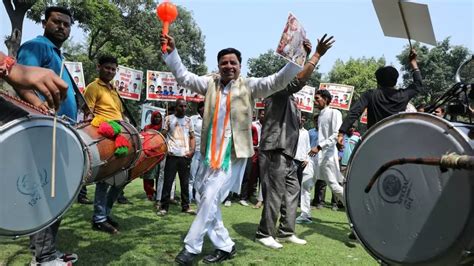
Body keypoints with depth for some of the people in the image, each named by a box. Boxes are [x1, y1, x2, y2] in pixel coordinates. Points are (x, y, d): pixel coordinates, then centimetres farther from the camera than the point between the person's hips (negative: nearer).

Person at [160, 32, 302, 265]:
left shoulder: (249, 86, 0)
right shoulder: (210, 83, 9)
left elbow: (278, 81, -8)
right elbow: (183, 76, 11)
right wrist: (171, 52, 1)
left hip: (233, 154, -5)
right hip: (209, 153, 5)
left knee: (210, 199, -9)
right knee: (207, 199, 11)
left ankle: (191, 247, 7)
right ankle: (225, 246, 27)